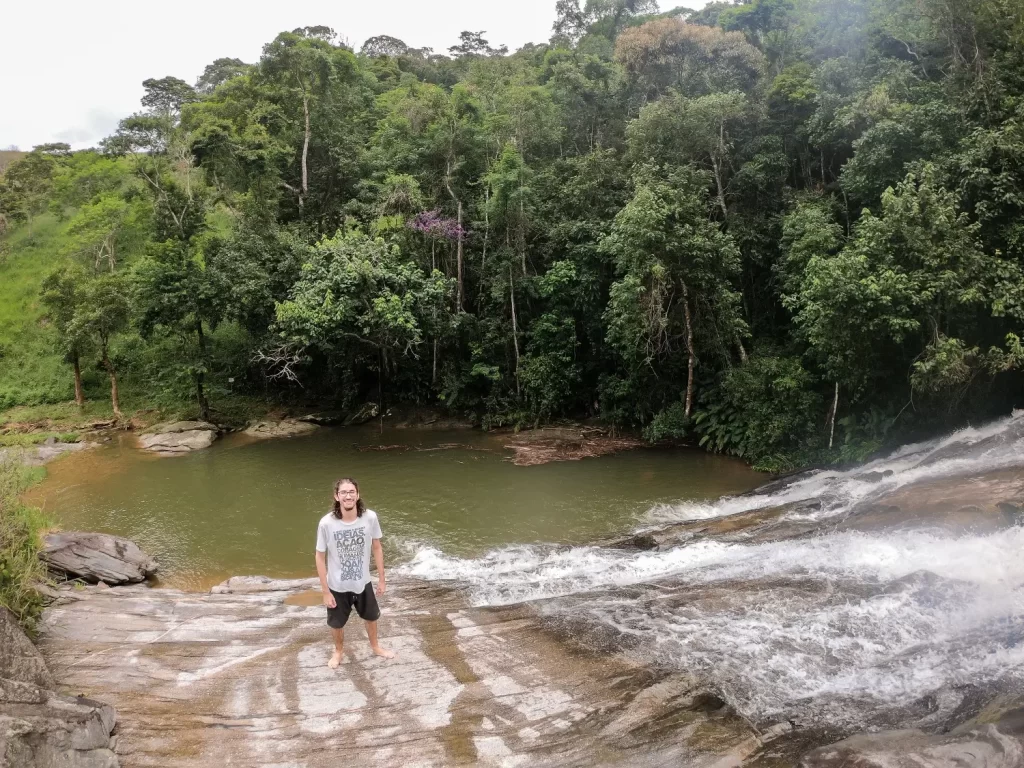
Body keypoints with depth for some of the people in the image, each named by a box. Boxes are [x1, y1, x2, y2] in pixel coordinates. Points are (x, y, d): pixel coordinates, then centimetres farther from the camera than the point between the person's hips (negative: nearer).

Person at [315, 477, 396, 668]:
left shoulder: (370, 517, -21)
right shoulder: (326, 523, -26)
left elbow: (376, 548, -4)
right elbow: (320, 557, -14)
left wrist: (381, 579, 2)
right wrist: (325, 592, -11)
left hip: (363, 582, 2)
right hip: (337, 586, -2)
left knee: (371, 616, 26)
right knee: (337, 623, 21)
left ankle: (375, 646, 56)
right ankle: (338, 652, 52)